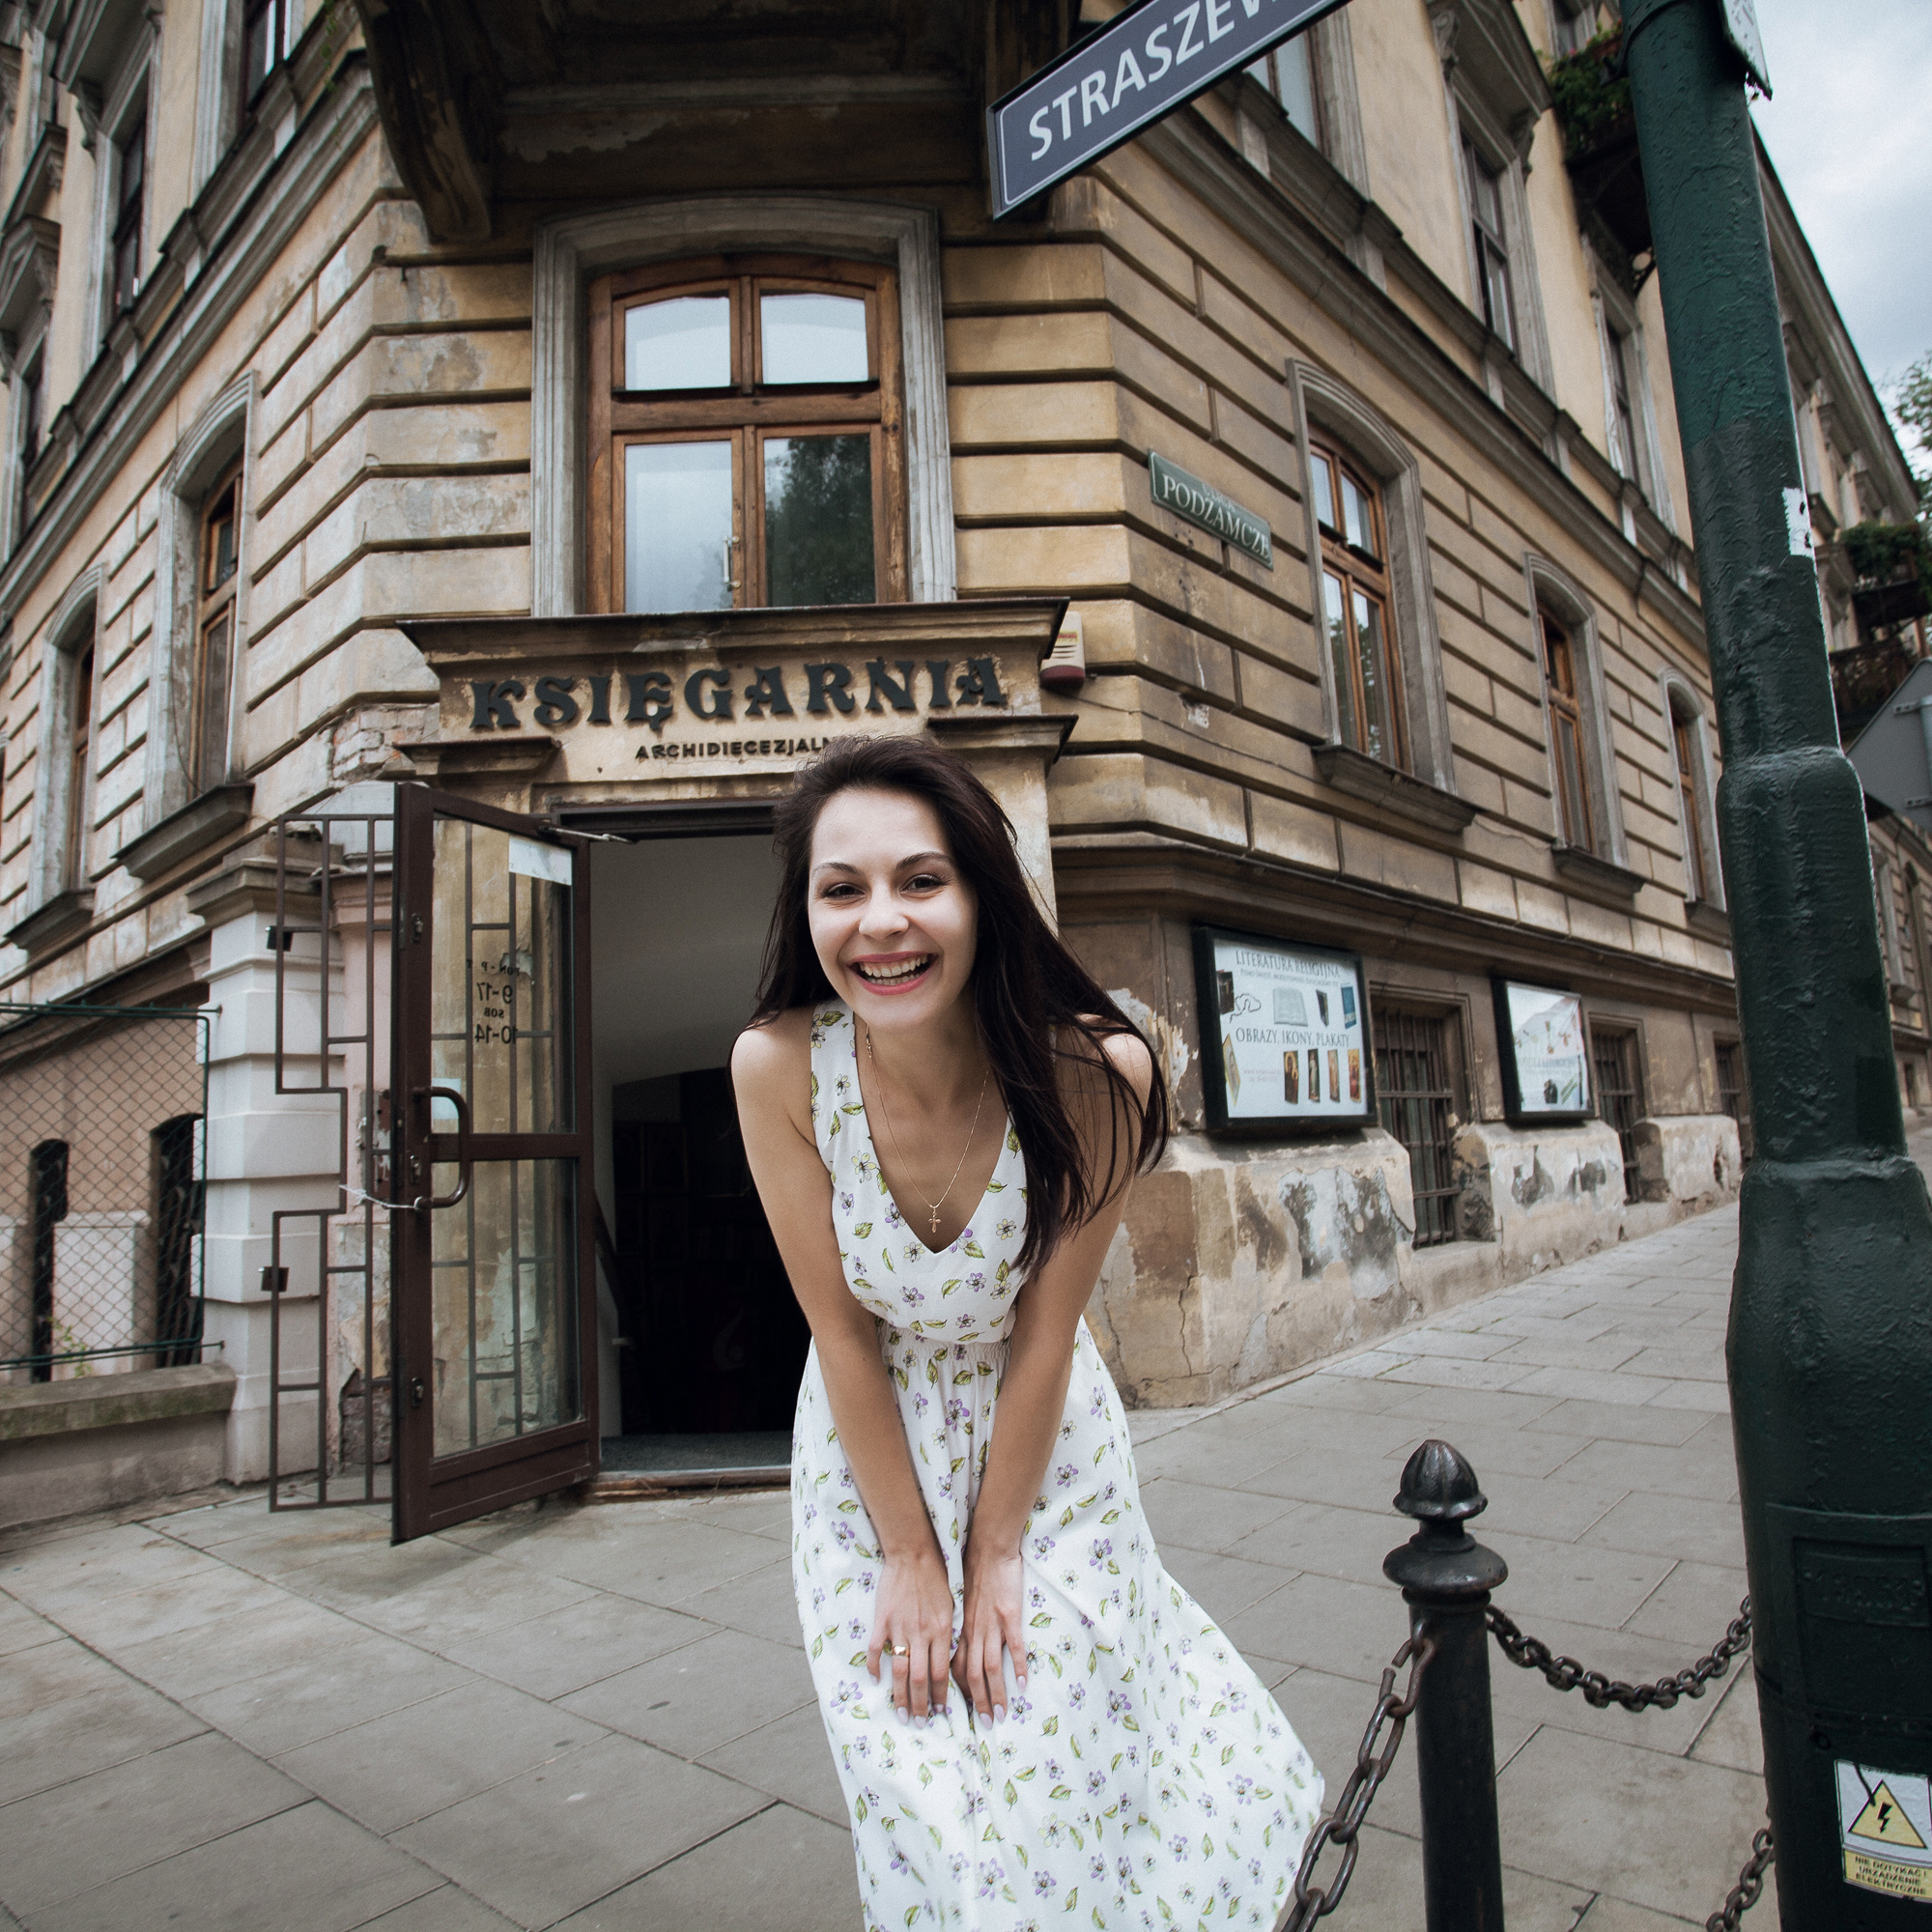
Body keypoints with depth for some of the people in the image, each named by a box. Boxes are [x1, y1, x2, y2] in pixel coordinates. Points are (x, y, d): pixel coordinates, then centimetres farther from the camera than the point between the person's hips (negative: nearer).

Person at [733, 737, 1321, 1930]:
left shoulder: (1094, 1071, -28)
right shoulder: (779, 1068, -26)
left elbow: (1044, 1335, -17)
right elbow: (843, 1333, -16)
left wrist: (994, 1554, -9)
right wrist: (909, 1554, -9)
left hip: (1047, 1444, 0)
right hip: (870, 1451, 1)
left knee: (1053, 1787, 9)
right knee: (914, 1797, 10)